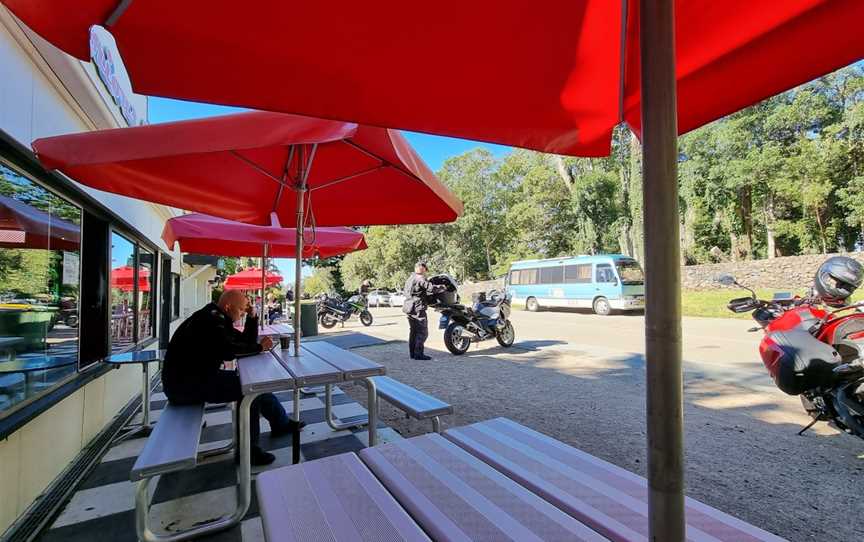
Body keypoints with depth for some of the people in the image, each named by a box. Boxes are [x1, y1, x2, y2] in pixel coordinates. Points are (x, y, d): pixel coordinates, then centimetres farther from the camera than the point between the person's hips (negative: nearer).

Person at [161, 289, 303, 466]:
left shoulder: (218, 319, 11)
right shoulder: (209, 320, -21)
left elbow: (245, 342, 11)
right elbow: (228, 351, -33)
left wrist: (252, 317, -1)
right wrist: (260, 347, -19)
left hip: (197, 377, 10)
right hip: (183, 384, -10)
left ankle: (282, 423, 16)